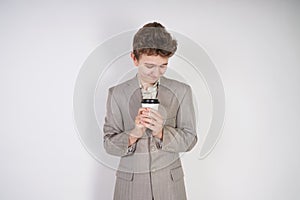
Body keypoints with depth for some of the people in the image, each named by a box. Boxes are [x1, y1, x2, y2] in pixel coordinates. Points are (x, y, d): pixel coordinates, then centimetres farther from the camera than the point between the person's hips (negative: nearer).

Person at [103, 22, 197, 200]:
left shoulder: (182, 91, -3)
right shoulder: (117, 94, -4)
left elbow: (189, 140, -3)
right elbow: (109, 144, -5)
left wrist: (161, 133, -21)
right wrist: (133, 134, -24)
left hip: (170, 183, 1)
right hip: (131, 184, 0)